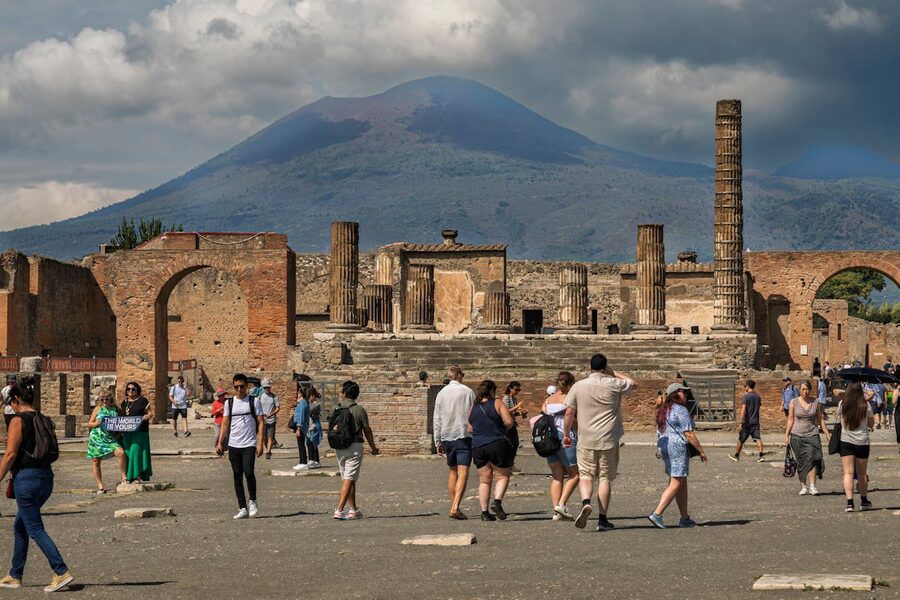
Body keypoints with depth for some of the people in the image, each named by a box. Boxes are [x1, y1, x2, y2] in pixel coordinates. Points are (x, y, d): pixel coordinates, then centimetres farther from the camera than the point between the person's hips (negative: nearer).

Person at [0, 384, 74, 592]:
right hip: (46, 477, 8)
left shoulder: (18, 420, -10)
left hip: (26, 477, -8)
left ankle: (62, 572, -14)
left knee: (35, 530, -5)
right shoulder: (43, 420, 12)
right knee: (20, 526, 18)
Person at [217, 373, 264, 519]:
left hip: (249, 444, -3)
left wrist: (260, 443, -9)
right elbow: (225, 424, 10)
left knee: (248, 472, -17)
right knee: (237, 477, 3)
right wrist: (220, 443, 0)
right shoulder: (229, 403, 10)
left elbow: (260, 422, 0)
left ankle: (253, 501, 5)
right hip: (233, 445, 3)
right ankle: (243, 508, 8)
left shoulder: (254, 401, 2)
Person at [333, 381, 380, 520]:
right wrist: (373, 447, 12)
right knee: (349, 479, -4)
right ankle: (339, 510, -14)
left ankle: (354, 510, 21)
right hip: (354, 446, -4)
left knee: (346, 479, 15)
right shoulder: (359, 410, -8)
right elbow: (367, 431, -1)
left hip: (339, 447, 4)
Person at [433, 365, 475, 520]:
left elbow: (437, 420, 7)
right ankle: (455, 507, -23)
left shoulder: (441, 394, 7)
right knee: (463, 474, -9)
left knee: (452, 472, 18)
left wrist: (437, 443, 13)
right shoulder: (468, 392, -2)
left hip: (447, 437, 4)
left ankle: (454, 506, 18)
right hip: (464, 436, -4)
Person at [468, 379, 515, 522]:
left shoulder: (473, 407, 9)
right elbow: (509, 422, -11)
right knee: (502, 476, 9)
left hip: (478, 447, 4)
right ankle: (497, 501, -12)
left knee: (484, 480, 9)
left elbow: (470, 429, 12)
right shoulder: (497, 403, -3)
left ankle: (484, 511, 3)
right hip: (498, 444, -4)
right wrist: (503, 430, 8)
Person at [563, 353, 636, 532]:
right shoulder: (614, 384, -4)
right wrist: (614, 373, 19)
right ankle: (602, 519, 6)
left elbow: (569, 413, 0)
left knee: (585, 475, 10)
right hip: (609, 440, 0)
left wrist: (566, 434, 11)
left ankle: (586, 502, -19)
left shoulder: (578, 386, -1)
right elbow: (633, 384, 16)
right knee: (605, 478, 6)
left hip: (586, 440, 1)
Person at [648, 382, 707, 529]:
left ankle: (685, 518, 13)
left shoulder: (662, 410, 14)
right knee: (675, 484, -7)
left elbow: (659, 434, 18)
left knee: (682, 484, 13)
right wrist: (701, 451, -8)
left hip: (664, 446, 9)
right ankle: (656, 514, -15)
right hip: (678, 448, -9)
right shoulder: (681, 410, -12)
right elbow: (689, 434, -15)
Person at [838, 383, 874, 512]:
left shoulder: (842, 404, -5)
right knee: (862, 473, 16)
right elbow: (871, 424, 6)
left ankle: (849, 502, -18)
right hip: (862, 442, 1)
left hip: (846, 442, -1)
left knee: (848, 473, -3)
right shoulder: (866, 406, -6)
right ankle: (864, 501, 31)